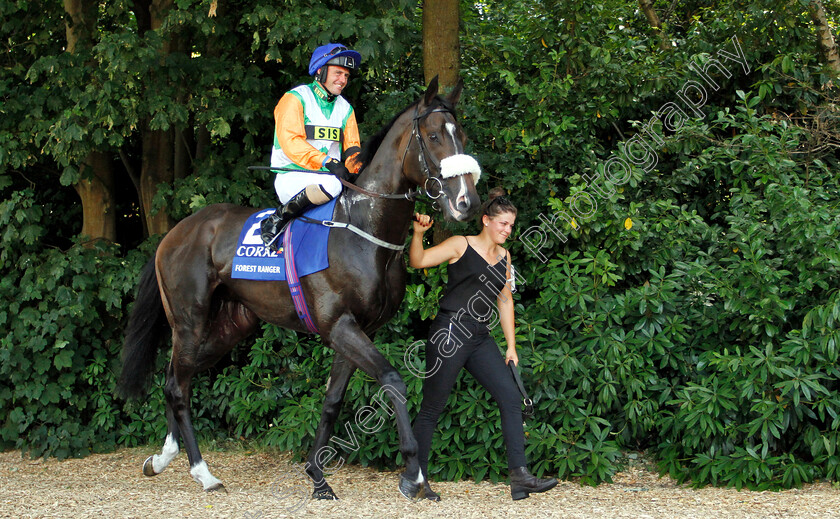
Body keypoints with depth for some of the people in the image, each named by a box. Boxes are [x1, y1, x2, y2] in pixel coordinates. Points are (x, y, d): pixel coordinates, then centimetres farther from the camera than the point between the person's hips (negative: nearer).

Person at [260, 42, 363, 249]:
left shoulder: (345, 108, 18)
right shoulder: (295, 98, -3)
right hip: (291, 178, -7)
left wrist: (355, 165, -13)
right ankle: (276, 221, -21)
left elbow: (352, 147, 13)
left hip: (327, 176, 7)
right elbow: (290, 142, -16)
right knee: (331, 184, -37)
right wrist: (328, 162, -28)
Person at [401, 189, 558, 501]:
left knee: (511, 397, -6)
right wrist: (418, 233, -29)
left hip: (480, 339, 7)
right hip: (449, 333, -7)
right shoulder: (461, 246, -3)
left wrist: (511, 346, 18)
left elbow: (505, 300, 21)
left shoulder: (503, 256, 16)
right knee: (432, 408, -1)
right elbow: (418, 261, -11)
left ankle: (520, 477, -9)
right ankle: (413, 478, 12)